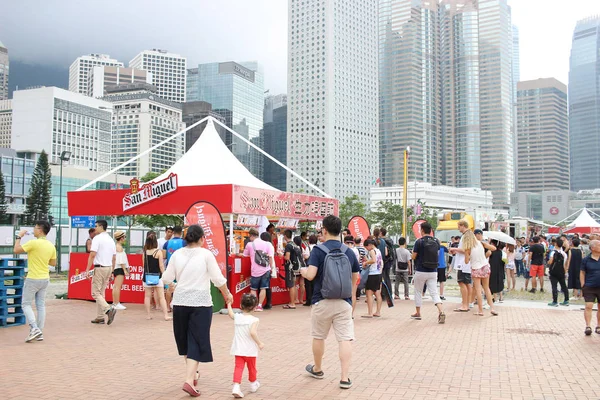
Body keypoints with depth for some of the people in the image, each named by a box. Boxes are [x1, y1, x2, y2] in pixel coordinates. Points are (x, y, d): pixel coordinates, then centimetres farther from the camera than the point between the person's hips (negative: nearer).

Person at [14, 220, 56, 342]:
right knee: (41, 306, 10)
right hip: (45, 279, 6)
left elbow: (16, 250, -10)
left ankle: (34, 328, -8)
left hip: (33, 279, -6)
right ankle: (40, 333, 12)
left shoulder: (33, 243, -17)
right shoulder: (51, 246, 3)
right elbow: (53, 263, 12)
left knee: (26, 304, 6)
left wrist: (18, 237, 2)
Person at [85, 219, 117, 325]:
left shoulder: (97, 238, -10)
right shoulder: (111, 240, 13)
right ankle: (100, 317, 15)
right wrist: (112, 272, 20)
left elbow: (92, 255, -17)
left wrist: (87, 270, -15)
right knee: (101, 292, 14)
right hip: (109, 268, 7)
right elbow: (114, 258, 15)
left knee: (96, 293, -2)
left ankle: (108, 309, -22)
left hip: (99, 268, -7)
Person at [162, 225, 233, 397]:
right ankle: (189, 380, -7)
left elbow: (166, 279, 4)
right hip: (200, 302, -4)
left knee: (185, 340, 20)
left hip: (180, 302, 4)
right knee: (197, 342, 3)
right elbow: (218, 279, -7)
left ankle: (192, 373, 35)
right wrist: (227, 294, 8)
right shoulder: (206, 254, -7)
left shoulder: (177, 254, 2)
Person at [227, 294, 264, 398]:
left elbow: (230, 314, 23)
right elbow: (252, 332, -28)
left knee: (238, 367, -1)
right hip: (250, 350, -3)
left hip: (238, 350, 3)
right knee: (252, 367, 17)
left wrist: (229, 304, 38)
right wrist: (259, 343, -19)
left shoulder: (237, 317, 1)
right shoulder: (254, 320, -15)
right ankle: (253, 385, 36)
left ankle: (236, 386, -18)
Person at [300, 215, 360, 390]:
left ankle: (317, 369, 35)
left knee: (318, 337, 17)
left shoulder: (318, 250, -8)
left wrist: (303, 271, 5)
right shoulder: (349, 251, 4)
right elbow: (355, 279, 11)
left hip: (322, 301, -2)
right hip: (344, 302, 2)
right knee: (346, 338, 1)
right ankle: (345, 378, -3)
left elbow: (311, 275, -17)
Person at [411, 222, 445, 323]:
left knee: (418, 292, 14)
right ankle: (441, 312, -20)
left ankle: (418, 313, 25)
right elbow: (437, 254, 14)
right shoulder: (436, 241, 3)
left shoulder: (419, 241, -11)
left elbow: (413, 256, -6)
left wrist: (414, 251, 14)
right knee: (434, 293, 1)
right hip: (433, 272, 3)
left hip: (421, 271, -3)